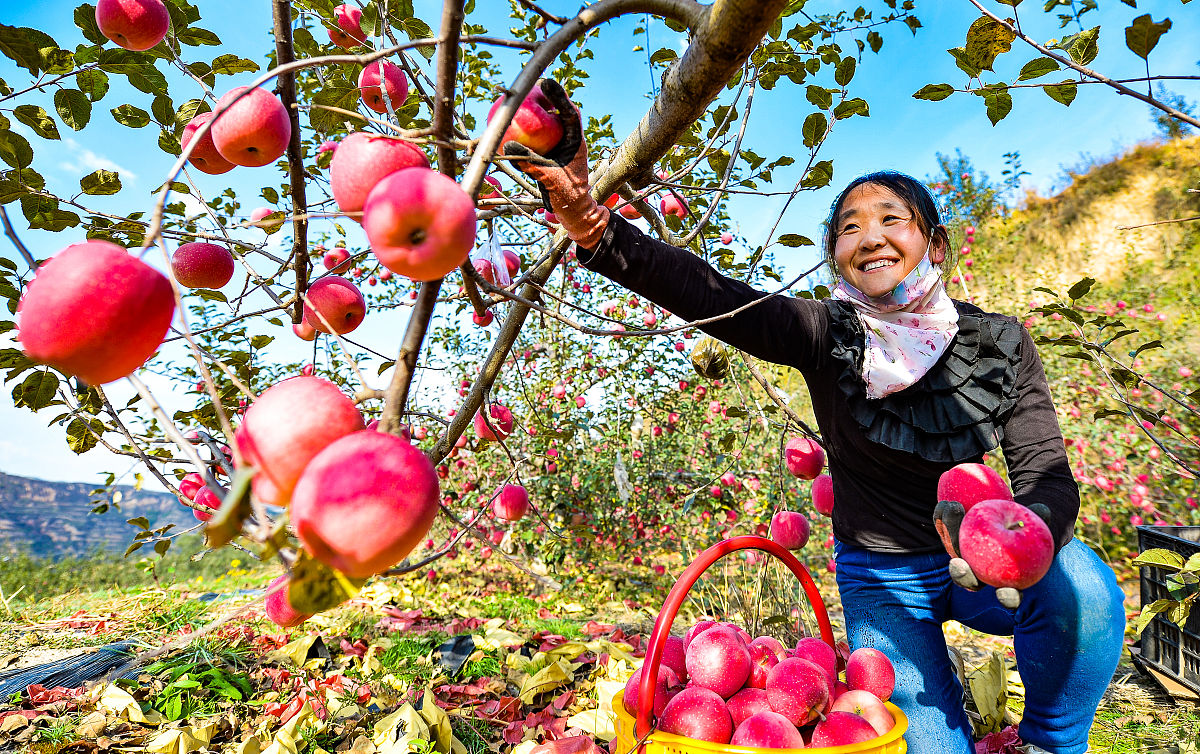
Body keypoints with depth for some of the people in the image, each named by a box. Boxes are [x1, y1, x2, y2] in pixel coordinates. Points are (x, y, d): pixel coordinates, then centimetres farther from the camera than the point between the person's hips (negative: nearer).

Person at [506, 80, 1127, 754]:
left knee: (1081, 585, -28)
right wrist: (587, 218, -46)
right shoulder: (825, 335, -17)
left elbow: (1047, 473, -15)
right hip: (881, 577, -1)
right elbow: (706, 294, -32)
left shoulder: (998, 343, -11)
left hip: (972, 564, 2)